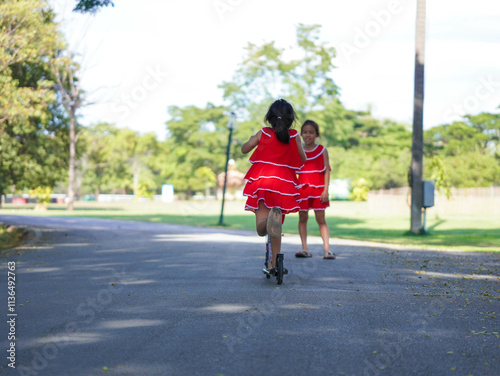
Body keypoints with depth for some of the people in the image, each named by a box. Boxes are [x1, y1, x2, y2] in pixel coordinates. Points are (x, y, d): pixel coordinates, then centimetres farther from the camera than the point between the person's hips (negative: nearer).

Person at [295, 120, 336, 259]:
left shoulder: (322, 151, 2)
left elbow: (327, 171, -1)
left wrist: (325, 190, -9)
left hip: (318, 189, -2)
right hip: (302, 189, 2)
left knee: (321, 219, -3)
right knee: (302, 218, 3)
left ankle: (327, 249, -6)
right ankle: (305, 249, 7)